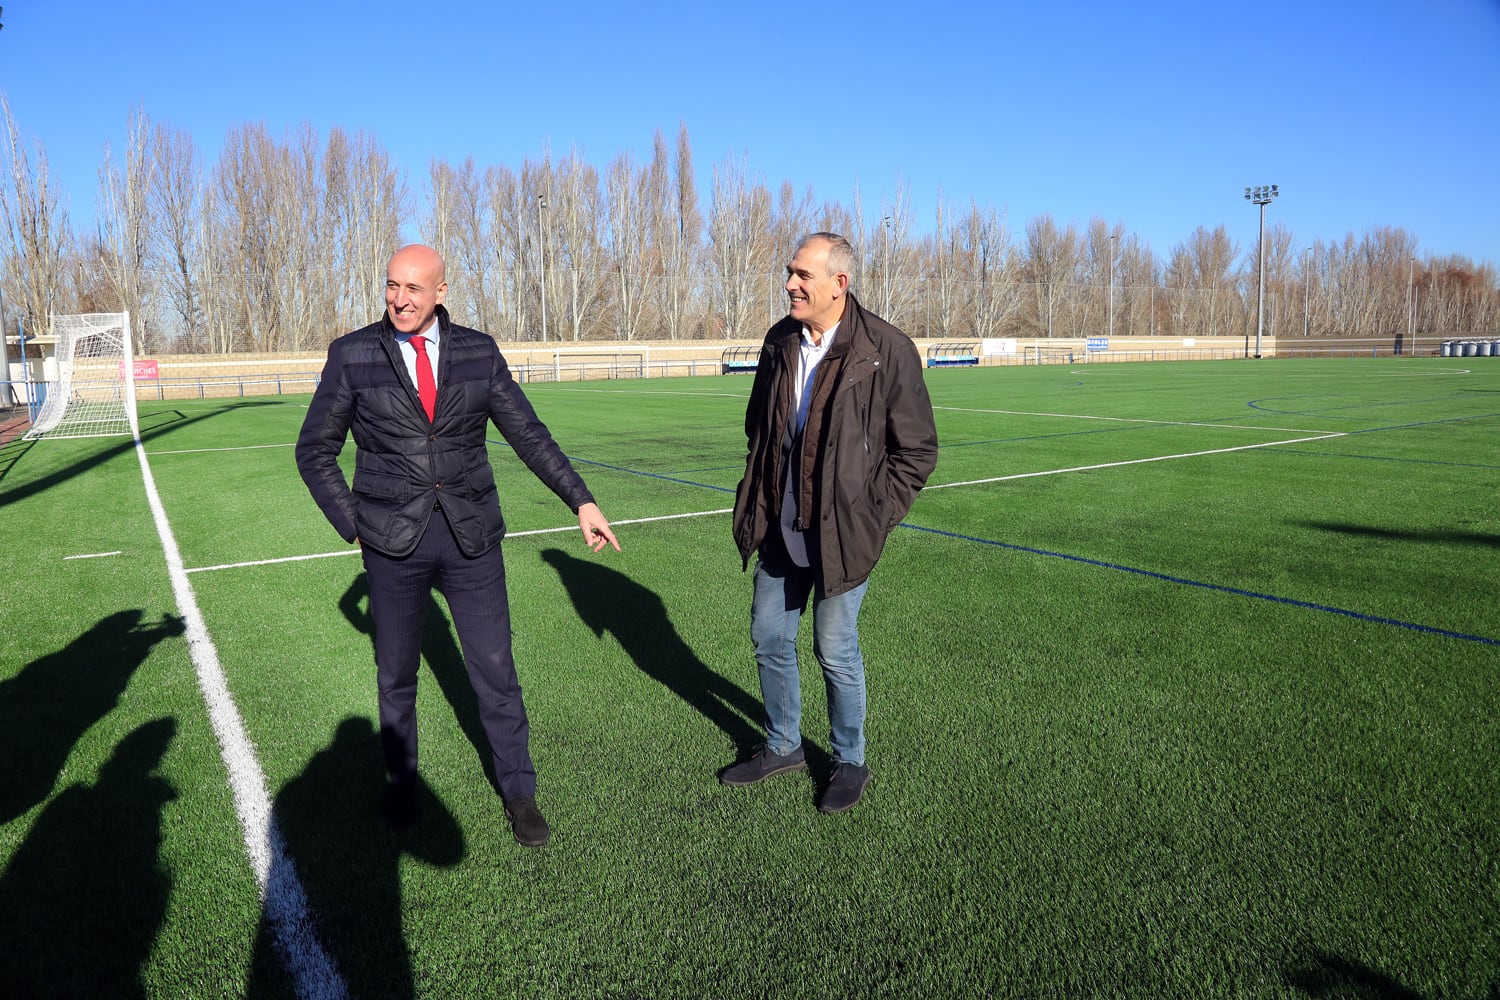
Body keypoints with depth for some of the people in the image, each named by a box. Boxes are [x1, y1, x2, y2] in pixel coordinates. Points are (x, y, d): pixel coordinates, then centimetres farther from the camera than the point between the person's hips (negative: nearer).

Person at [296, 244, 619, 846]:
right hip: (393, 543, 0)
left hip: (471, 536, 1)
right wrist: (352, 525, -3)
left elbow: (528, 434, 4)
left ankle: (519, 793, 22)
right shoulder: (352, 355, -2)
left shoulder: (477, 351, 1)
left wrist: (582, 502, -2)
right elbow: (315, 451, 4)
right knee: (395, 674, 15)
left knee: (495, 672, 4)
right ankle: (401, 782, 38)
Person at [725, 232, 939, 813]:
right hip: (781, 530, 6)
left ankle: (850, 762, 29)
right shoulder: (779, 343, 3)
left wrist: (873, 519, -11)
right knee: (769, 638, 15)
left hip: (842, 535, -6)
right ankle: (783, 747, 37)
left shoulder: (887, 350, -14)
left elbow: (918, 450, -8)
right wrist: (757, 502, 9)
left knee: (835, 651, 4)